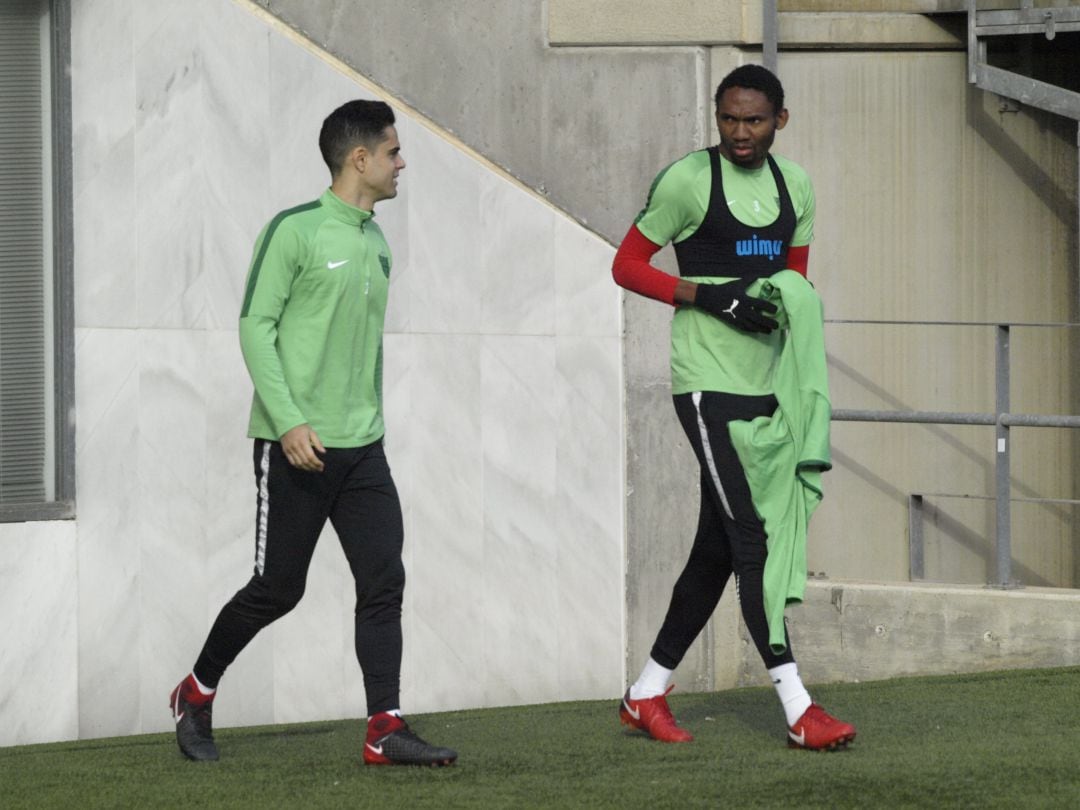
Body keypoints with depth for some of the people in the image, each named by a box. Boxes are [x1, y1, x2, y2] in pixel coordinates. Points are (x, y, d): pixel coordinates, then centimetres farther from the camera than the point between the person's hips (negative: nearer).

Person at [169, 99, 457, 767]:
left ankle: (386, 730, -6)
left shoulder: (376, 244, 14)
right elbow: (256, 327, -12)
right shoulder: (295, 231, -8)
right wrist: (289, 422, -19)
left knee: (384, 583, -5)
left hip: (361, 447, 7)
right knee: (278, 588, 0)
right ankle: (197, 694, 21)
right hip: (296, 446, -7)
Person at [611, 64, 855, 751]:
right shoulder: (688, 180, -7)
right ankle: (798, 709, -18)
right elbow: (627, 264, -3)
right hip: (708, 381, -7)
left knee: (718, 548, 10)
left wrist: (794, 303, 0)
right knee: (752, 539, -13)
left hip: (766, 384, 7)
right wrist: (709, 296, -15)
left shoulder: (794, 184, 12)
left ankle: (648, 693, 22)